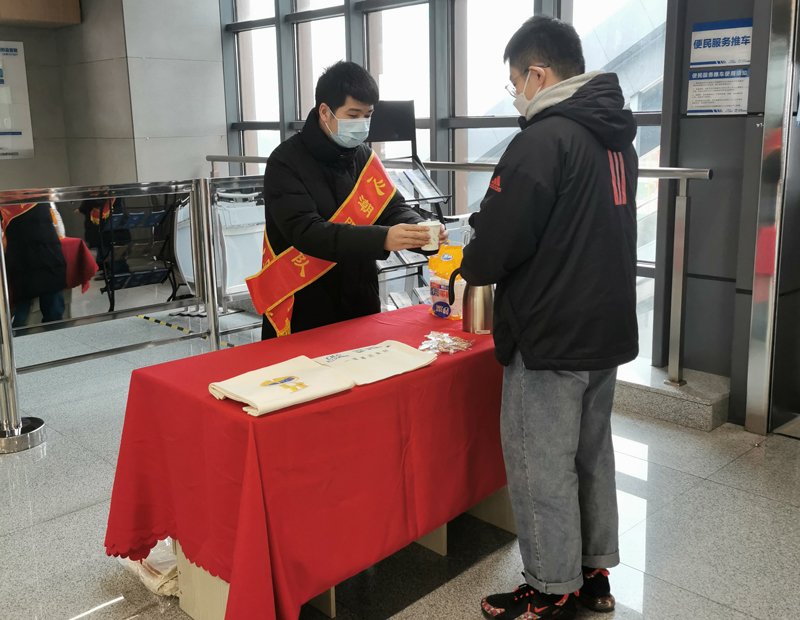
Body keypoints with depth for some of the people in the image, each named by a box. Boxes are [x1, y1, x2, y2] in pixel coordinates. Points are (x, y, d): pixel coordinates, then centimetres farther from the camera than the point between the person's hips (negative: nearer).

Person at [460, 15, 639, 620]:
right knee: (593, 454, 18)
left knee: (542, 466, 4)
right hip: (609, 328, 9)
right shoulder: (617, 138, 11)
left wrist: (470, 266, 3)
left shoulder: (544, 139, -18)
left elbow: (497, 245, -20)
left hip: (550, 339, -9)